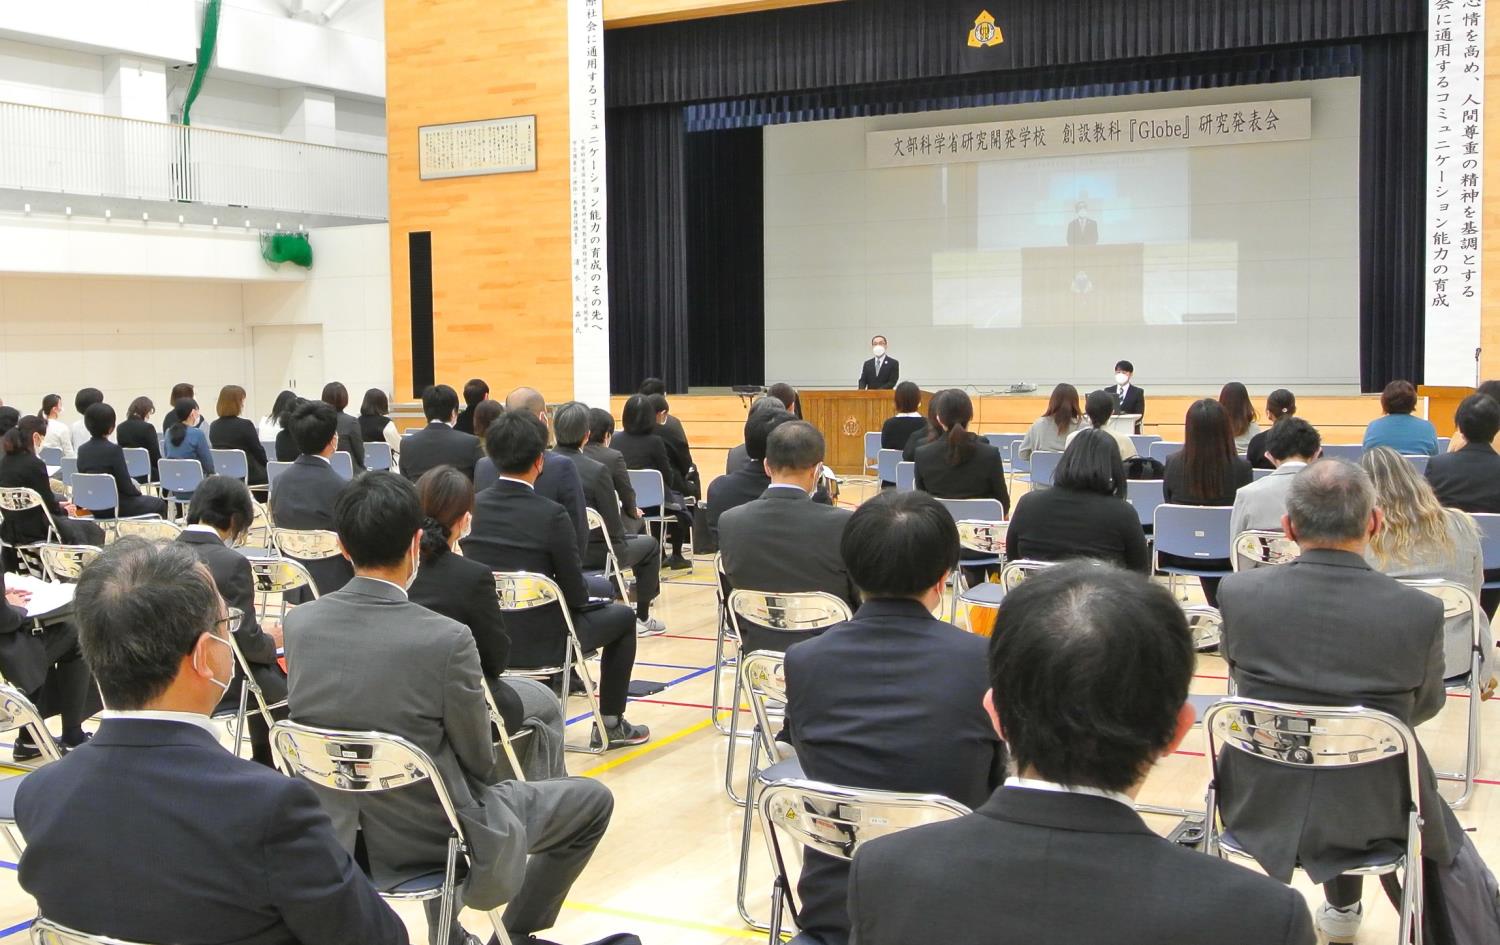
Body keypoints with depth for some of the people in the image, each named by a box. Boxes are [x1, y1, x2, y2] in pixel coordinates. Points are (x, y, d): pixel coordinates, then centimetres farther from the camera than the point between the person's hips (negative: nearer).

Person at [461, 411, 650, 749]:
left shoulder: (472, 507, -6)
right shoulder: (551, 515, -21)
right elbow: (575, 595, -15)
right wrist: (589, 598, 10)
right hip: (539, 643, -5)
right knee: (622, 617, 20)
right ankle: (610, 723, 24)